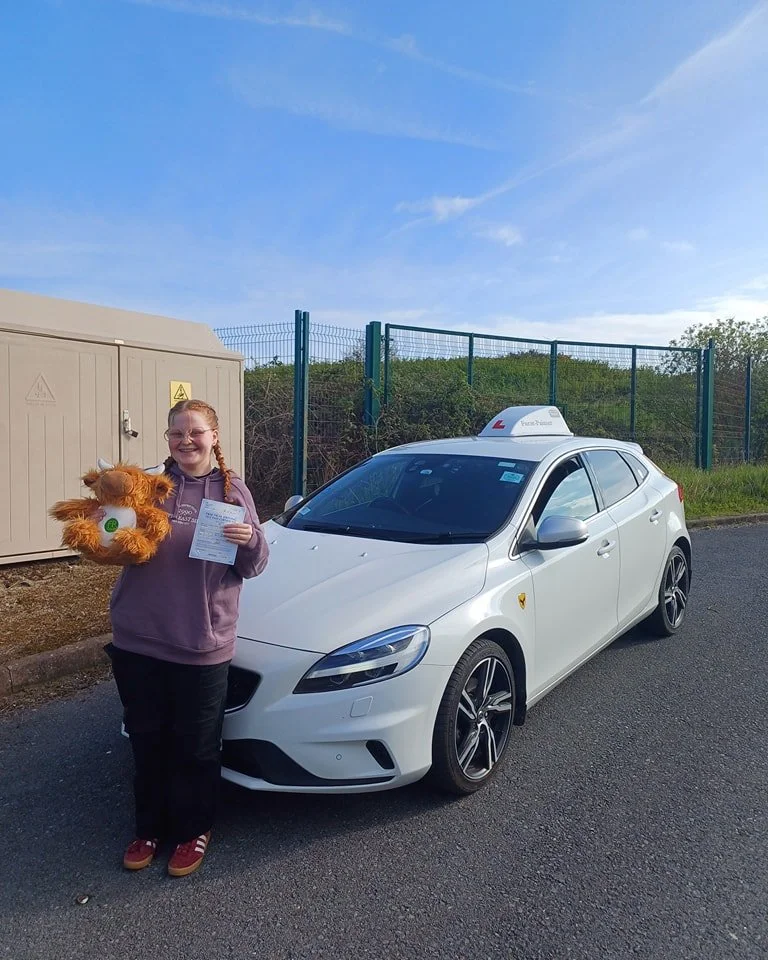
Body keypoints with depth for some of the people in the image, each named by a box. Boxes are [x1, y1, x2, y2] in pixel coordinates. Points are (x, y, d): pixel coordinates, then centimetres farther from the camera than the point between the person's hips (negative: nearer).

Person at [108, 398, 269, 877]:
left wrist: (250, 541, -23)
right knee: (147, 742, 16)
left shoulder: (231, 489, -2)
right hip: (137, 640, 3)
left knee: (196, 747, 10)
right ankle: (150, 828, 37)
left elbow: (253, 565, -2)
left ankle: (194, 830, 32)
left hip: (202, 644, -2)